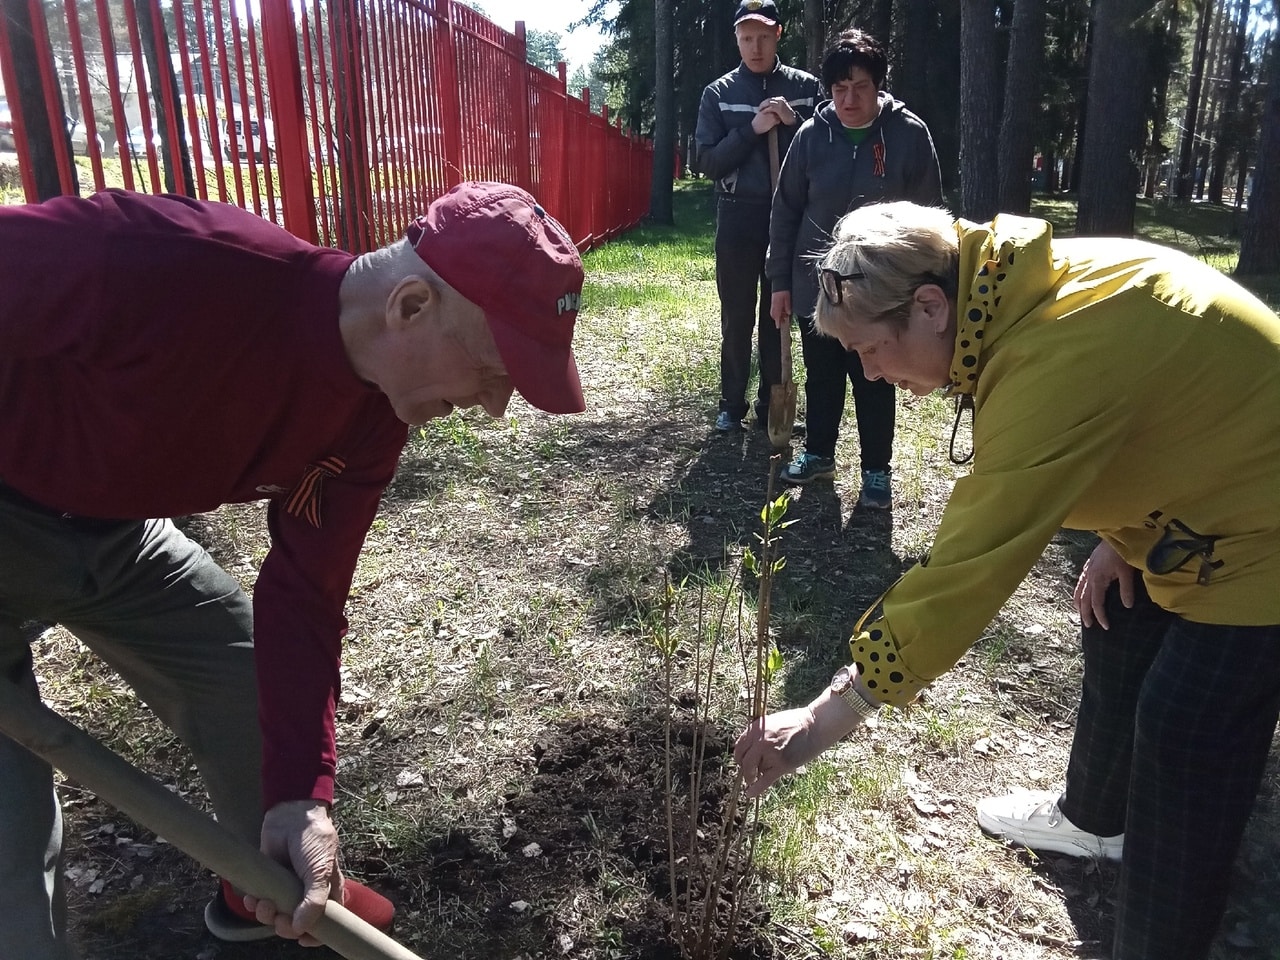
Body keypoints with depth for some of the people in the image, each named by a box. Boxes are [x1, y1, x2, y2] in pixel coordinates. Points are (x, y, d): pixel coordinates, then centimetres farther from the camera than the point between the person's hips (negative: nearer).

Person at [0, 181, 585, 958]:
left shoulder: (373, 416, -14)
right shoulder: (161, 266, -37)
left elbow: (304, 594, -11)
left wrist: (302, 794, -19)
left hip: (117, 528, 6)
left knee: (262, 677, 13)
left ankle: (268, 893, 40)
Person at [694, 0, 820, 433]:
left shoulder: (805, 87, 5)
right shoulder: (719, 93, 4)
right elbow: (707, 161, -3)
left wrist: (795, 122, -14)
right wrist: (752, 129, -15)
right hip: (738, 219, 0)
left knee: (779, 314, 7)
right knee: (737, 317, 5)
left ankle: (772, 403, 16)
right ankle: (732, 403, 16)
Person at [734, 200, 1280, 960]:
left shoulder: (1054, 363, -39)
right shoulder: (1032, 285, -10)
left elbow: (965, 570, -40)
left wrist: (825, 719, -35)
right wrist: (1121, 535, 0)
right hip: (1203, 485, 10)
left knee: (1185, 734, -6)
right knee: (1118, 632, 21)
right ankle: (1096, 817, 45)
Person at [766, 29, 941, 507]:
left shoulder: (910, 134, -8)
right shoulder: (812, 134, -3)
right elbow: (785, 210, 2)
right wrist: (780, 281, 1)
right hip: (815, 284, 2)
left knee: (874, 382, 8)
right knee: (821, 376, 14)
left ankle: (876, 469, 22)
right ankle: (818, 452, 33)